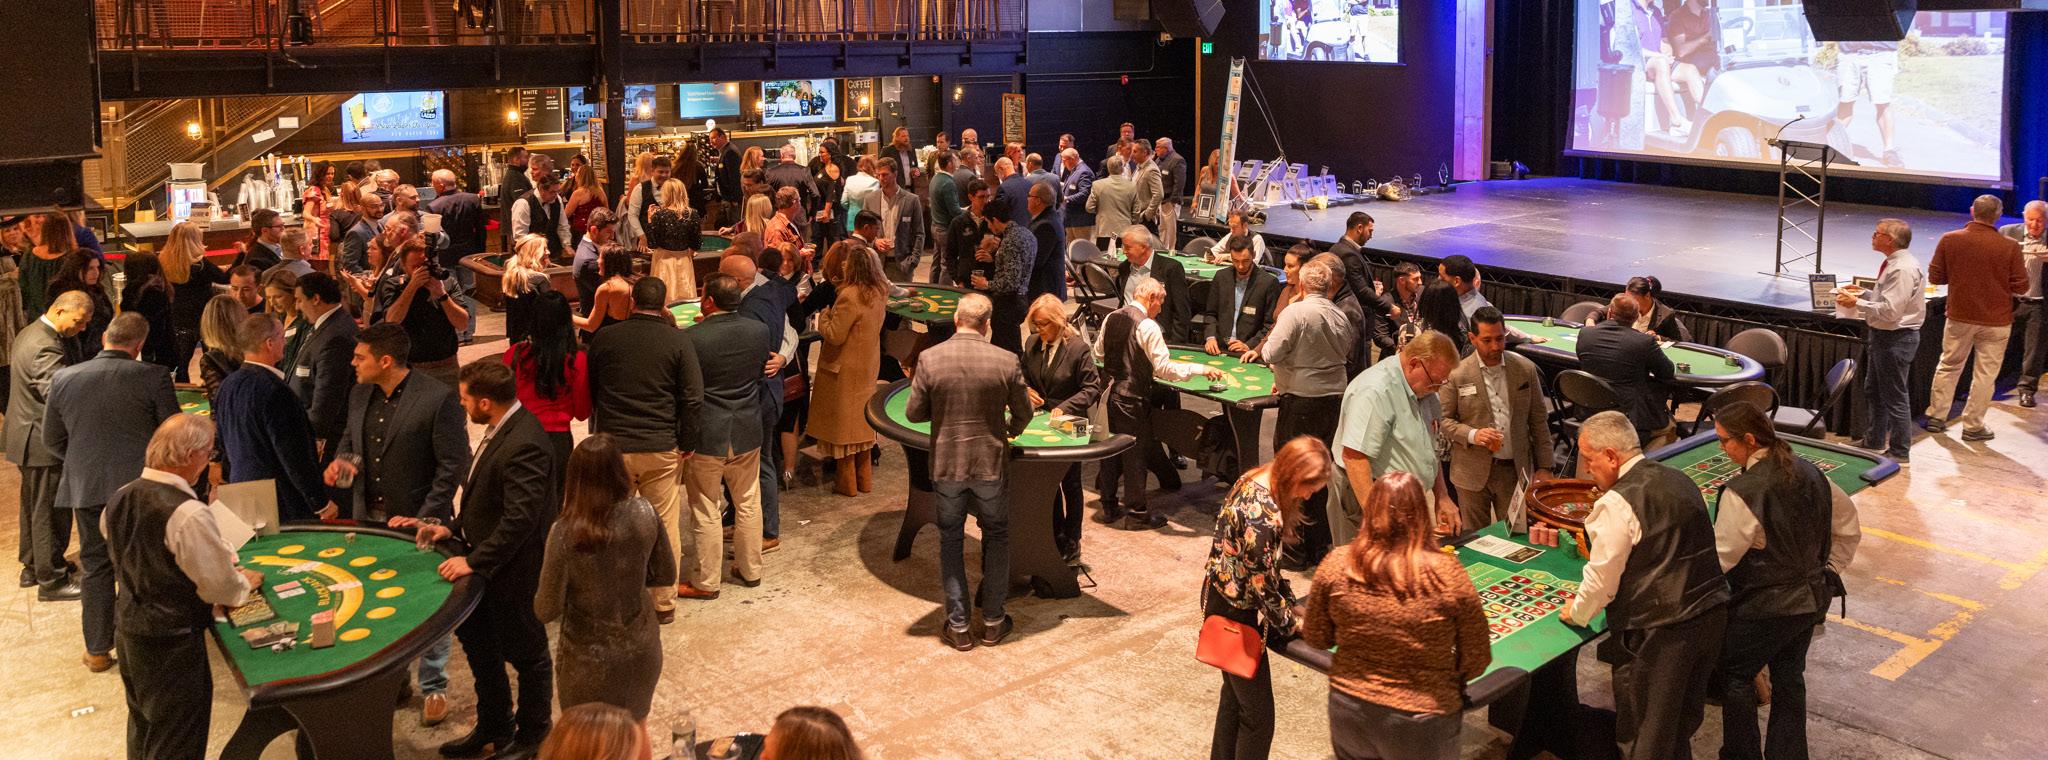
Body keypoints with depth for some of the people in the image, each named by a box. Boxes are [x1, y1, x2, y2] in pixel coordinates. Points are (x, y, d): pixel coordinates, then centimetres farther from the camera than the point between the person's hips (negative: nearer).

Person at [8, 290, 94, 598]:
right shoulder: (46, 347, -25)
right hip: (44, 443, -11)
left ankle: (33, 567, 36)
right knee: (50, 511, -1)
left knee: (34, 504, 22)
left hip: (29, 435, 11)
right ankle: (51, 580, 8)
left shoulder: (30, 333, 9)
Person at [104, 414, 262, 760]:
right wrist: (245, 583, 1)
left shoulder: (120, 497, -4)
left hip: (127, 631, 8)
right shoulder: (188, 514, -28)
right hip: (172, 645, -8)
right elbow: (220, 586, -22)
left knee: (143, 729, 27)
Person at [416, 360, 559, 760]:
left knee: (526, 654, 10)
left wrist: (475, 561, -25)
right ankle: (493, 727, 41)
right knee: (478, 641, 22)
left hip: (513, 572, -10)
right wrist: (454, 528, 6)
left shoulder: (524, 445, -30)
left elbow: (520, 518, -30)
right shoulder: (501, 430, 2)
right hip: (486, 565, 10)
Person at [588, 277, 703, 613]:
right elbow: (692, 399, -7)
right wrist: (687, 443, 2)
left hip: (612, 446, 2)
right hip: (662, 448, -2)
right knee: (665, 528, 7)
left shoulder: (604, 338, 0)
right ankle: (664, 604, 14)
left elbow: (589, 391, 11)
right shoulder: (678, 342, -6)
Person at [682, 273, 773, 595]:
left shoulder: (691, 338, -20)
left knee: (706, 511, 8)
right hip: (747, 434, 4)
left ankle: (705, 581, 19)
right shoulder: (759, 331, -6)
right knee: (748, 504, 18)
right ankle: (750, 569, 31)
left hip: (706, 436, -4)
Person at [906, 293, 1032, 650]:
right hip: (990, 464, 0)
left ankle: (958, 627, 18)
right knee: (996, 537, 18)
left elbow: (914, 413, -6)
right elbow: (1024, 413, -2)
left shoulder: (930, 359, -12)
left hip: (946, 466, 0)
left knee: (951, 542, 14)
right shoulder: (1006, 361, -12)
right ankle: (993, 622, 24)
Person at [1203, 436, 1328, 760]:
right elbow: (1263, 584, -22)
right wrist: (1293, 625, -7)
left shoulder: (1254, 480, -3)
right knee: (1257, 714, 4)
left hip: (1220, 596, 10)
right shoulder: (1261, 514, -31)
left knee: (1235, 691, 27)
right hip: (1236, 611, -10)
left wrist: (1289, 601, 6)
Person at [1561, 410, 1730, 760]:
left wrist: (1577, 613, 6)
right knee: (1683, 723, 26)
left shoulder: (1617, 503, -18)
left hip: (1658, 632, -8)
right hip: (1710, 616, 8)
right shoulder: (1680, 480, 8)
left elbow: (1602, 578, -13)